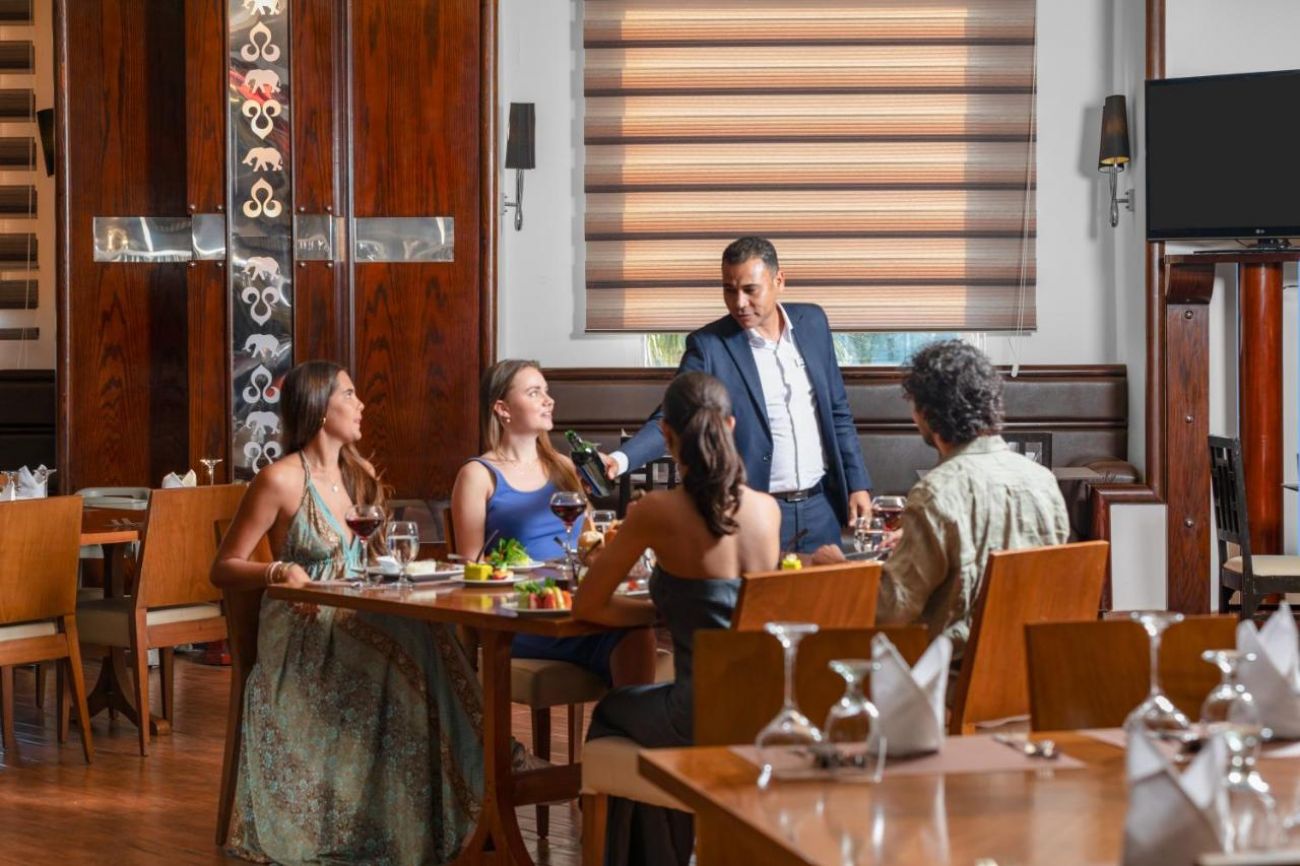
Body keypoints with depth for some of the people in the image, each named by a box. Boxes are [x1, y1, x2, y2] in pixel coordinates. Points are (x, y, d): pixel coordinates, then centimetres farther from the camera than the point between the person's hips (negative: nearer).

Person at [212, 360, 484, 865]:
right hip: (301, 637, -6)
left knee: (425, 639, -27)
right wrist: (278, 571, -25)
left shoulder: (359, 475, 14)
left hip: (353, 625, 6)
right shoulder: (282, 479, -7)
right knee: (400, 661, -33)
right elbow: (223, 569, -7)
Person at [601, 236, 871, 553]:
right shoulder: (708, 346, -8)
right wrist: (620, 459, -29)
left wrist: (858, 484, 8)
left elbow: (838, 411, 11)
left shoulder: (812, 322, 4)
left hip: (820, 509, 4)